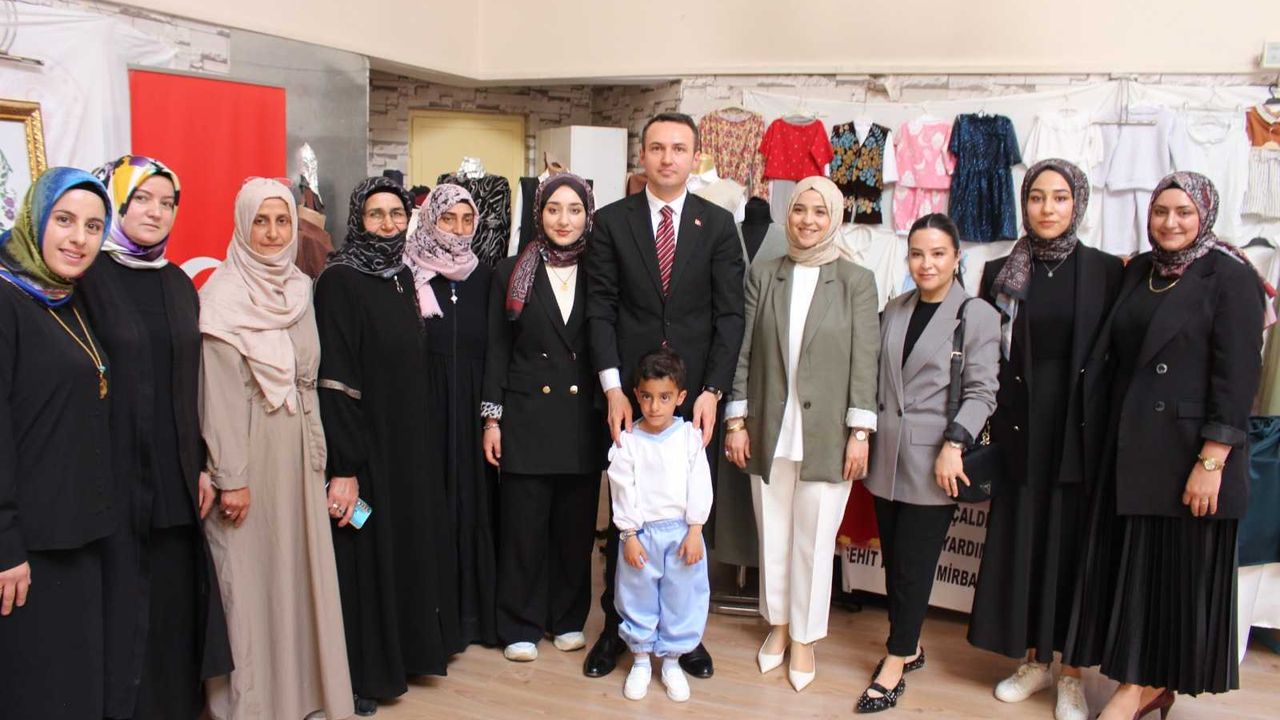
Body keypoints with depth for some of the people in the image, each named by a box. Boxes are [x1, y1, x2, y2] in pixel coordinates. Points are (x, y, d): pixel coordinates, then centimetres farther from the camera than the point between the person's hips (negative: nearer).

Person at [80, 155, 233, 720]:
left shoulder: (180, 284, 11)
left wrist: (201, 465, 10)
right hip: (115, 477, -5)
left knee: (175, 604, 13)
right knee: (124, 614, 3)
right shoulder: (87, 278, -7)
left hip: (175, 480, 5)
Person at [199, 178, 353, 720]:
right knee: (250, 577, 1)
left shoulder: (299, 289, 10)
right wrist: (231, 477, -15)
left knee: (301, 568, 9)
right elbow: (218, 394, -12)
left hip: (298, 451, 6)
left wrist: (318, 456, 11)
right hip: (248, 451, -5)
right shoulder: (222, 296, -9)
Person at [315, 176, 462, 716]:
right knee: (366, 551, 3)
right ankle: (361, 674, 18)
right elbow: (333, 378, -18)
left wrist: (422, 439, 11)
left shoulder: (401, 275, 9)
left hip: (410, 439, 7)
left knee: (412, 541, 15)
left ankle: (409, 647, 32)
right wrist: (343, 468, -22)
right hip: (364, 443, -7)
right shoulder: (339, 280, -13)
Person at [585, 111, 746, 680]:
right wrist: (613, 388, -8)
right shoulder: (612, 221, 4)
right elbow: (601, 309, 1)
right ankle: (616, 627, 22)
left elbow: (729, 314, 1)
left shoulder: (718, 224, 5)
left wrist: (712, 391, -9)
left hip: (695, 396, 0)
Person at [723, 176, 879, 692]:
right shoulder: (763, 276, 5)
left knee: (813, 541, 6)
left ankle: (803, 636, 25)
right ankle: (777, 623, 33)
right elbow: (744, 352, 5)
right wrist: (736, 420, 1)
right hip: (769, 431, 2)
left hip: (827, 434, -2)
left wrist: (860, 433, -7)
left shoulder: (857, 281, -1)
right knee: (772, 537, 13)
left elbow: (865, 361, -3)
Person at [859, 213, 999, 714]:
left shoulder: (977, 316, -5)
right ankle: (909, 646, 27)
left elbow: (981, 392, -7)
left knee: (913, 564, 0)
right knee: (893, 558, 11)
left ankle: (896, 663, 13)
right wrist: (866, 434, 9)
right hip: (887, 454, 5)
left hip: (933, 461, -5)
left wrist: (954, 445, -17)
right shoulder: (894, 310, 11)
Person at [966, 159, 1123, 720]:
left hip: (1080, 431, -1)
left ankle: (1070, 672, 19)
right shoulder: (1000, 274, 4)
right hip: (1019, 429, 2)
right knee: (1020, 539, 7)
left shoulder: (1106, 271, 0)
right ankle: (1035, 659, 24)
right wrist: (988, 424, -3)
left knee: (1073, 541, 5)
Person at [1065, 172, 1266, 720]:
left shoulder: (1230, 277, -8)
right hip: (1130, 448, 6)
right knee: (1127, 562, 11)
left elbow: (1238, 375, -13)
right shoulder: (1138, 271, 11)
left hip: (1187, 450, -6)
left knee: (1178, 565, 4)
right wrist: (1109, 436, 8)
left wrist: (1212, 461, -18)